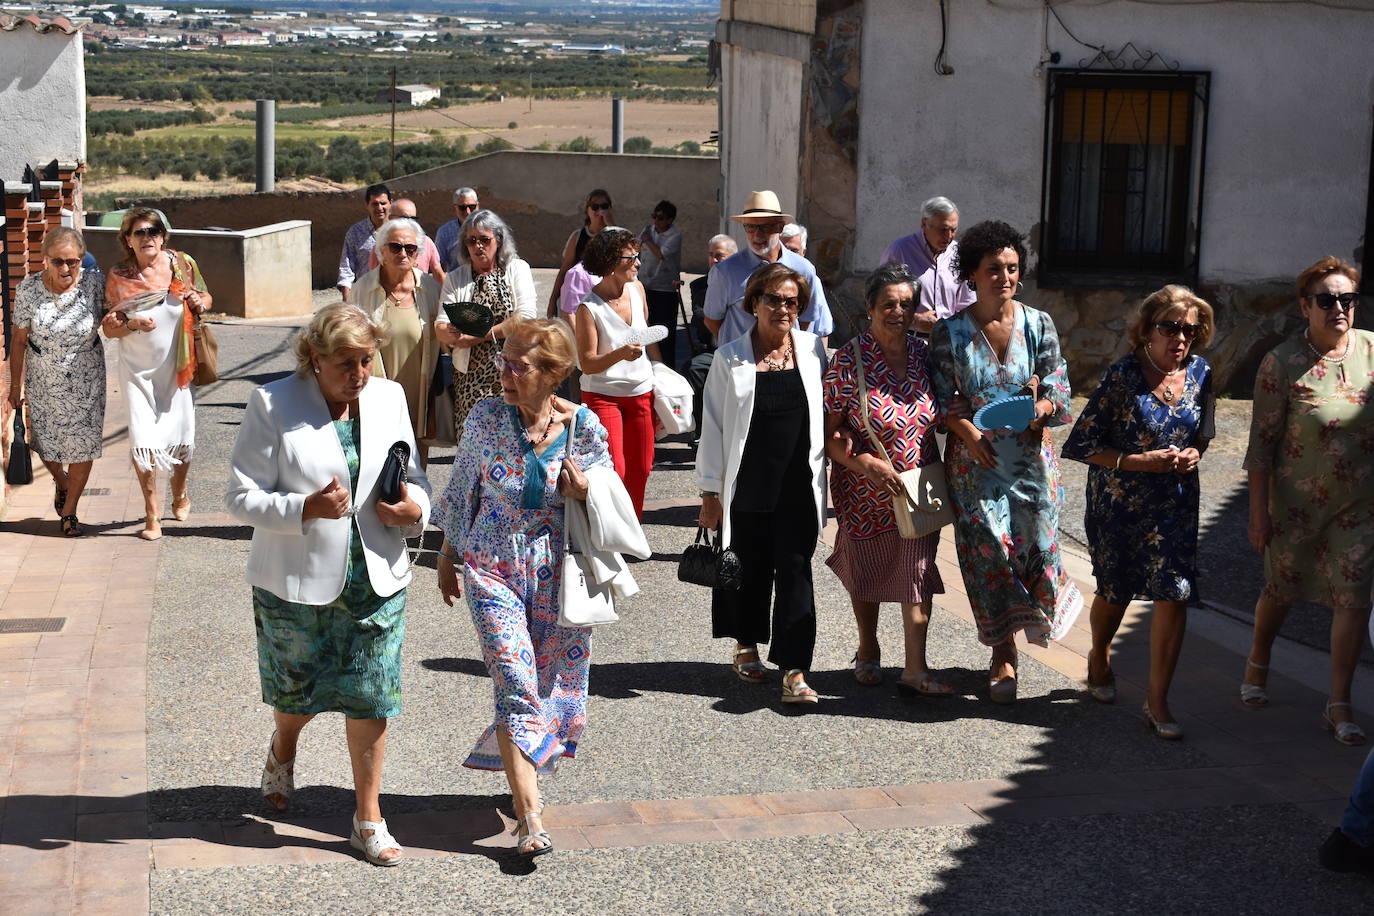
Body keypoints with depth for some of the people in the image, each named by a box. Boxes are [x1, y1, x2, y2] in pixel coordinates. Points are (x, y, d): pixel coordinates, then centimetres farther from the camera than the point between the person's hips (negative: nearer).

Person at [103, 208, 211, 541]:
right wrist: (133, 324, -21)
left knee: (182, 437, 9)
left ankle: (179, 494, 38)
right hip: (138, 369, -1)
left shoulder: (182, 264, -3)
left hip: (177, 367, 1)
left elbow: (206, 298, 12)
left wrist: (200, 303, -12)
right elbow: (108, 327, -1)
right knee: (143, 439, -8)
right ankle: (151, 513, 6)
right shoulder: (119, 277, -5)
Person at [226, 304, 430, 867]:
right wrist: (305, 509, -27)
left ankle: (368, 819, 18)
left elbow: (413, 476, 13)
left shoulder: (389, 397, 3)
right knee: (299, 692, 15)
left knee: (370, 698, 3)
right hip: (297, 582, -2)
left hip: (375, 580, 3)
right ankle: (283, 751, 51)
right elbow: (241, 496, -11)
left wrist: (415, 507, -10)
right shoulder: (273, 405, -10)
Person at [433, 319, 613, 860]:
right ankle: (529, 818, -10)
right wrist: (447, 557, 13)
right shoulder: (486, 418, -5)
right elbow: (461, 489, 8)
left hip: (558, 573, 1)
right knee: (517, 686, -12)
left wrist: (582, 491, -17)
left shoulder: (584, 427, -6)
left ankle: (521, 777, 37)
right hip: (492, 568, -1)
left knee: (555, 685, 10)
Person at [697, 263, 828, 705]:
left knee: (795, 571, -6)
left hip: (798, 485, 0)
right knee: (749, 568, 12)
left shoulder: (812, 350, 4)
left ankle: (795, 673, -7)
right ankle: (746, 647, 35)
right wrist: (710, 491, -1)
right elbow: (713, 426, 0)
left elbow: (828, 411, 14)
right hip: (747, 485, 0)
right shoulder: (731, 358, -1)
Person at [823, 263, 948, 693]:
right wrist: (868, 464, -25)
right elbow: (828, 433, -14)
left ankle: (915, 669, 3)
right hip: (867, 490, -3)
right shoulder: (849, 360, -14)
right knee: (867, 571, 15)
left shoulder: (923, 351, -1)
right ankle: (868, 650, 37)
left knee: (918, 572, -2)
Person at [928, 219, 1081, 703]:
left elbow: (1057, 383, 3)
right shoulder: (950, 332, 0)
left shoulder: (1038, 325, 4)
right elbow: (942, 397, -1)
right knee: (987, 548, -4)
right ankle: (1004, 653, 8)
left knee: (1035, 542, -5)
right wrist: (969, 432, -17)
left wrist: (1043, 405, -19)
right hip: (976, 456, -1)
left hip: (1029, 453, 1)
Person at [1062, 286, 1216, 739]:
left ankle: (1158, 703, 4)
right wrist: (1142, 461, -22)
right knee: (1115, 592, 15)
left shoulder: (1200, 373, -2)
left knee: (1174, 595, -6)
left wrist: (1193, 454, -9)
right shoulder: (1122, 376, -17)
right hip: (1119, 504, -3)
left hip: (1175, 504, 3)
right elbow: (1081, 444, -15)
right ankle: (1099, 660, 47)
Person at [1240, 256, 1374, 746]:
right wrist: (1258, 513, -9)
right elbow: (1262, 443, -8)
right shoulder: (1282, 363, -11)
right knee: (1281, 589, 15)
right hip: (1296, 502, -2)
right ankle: (1258, 662, 42)